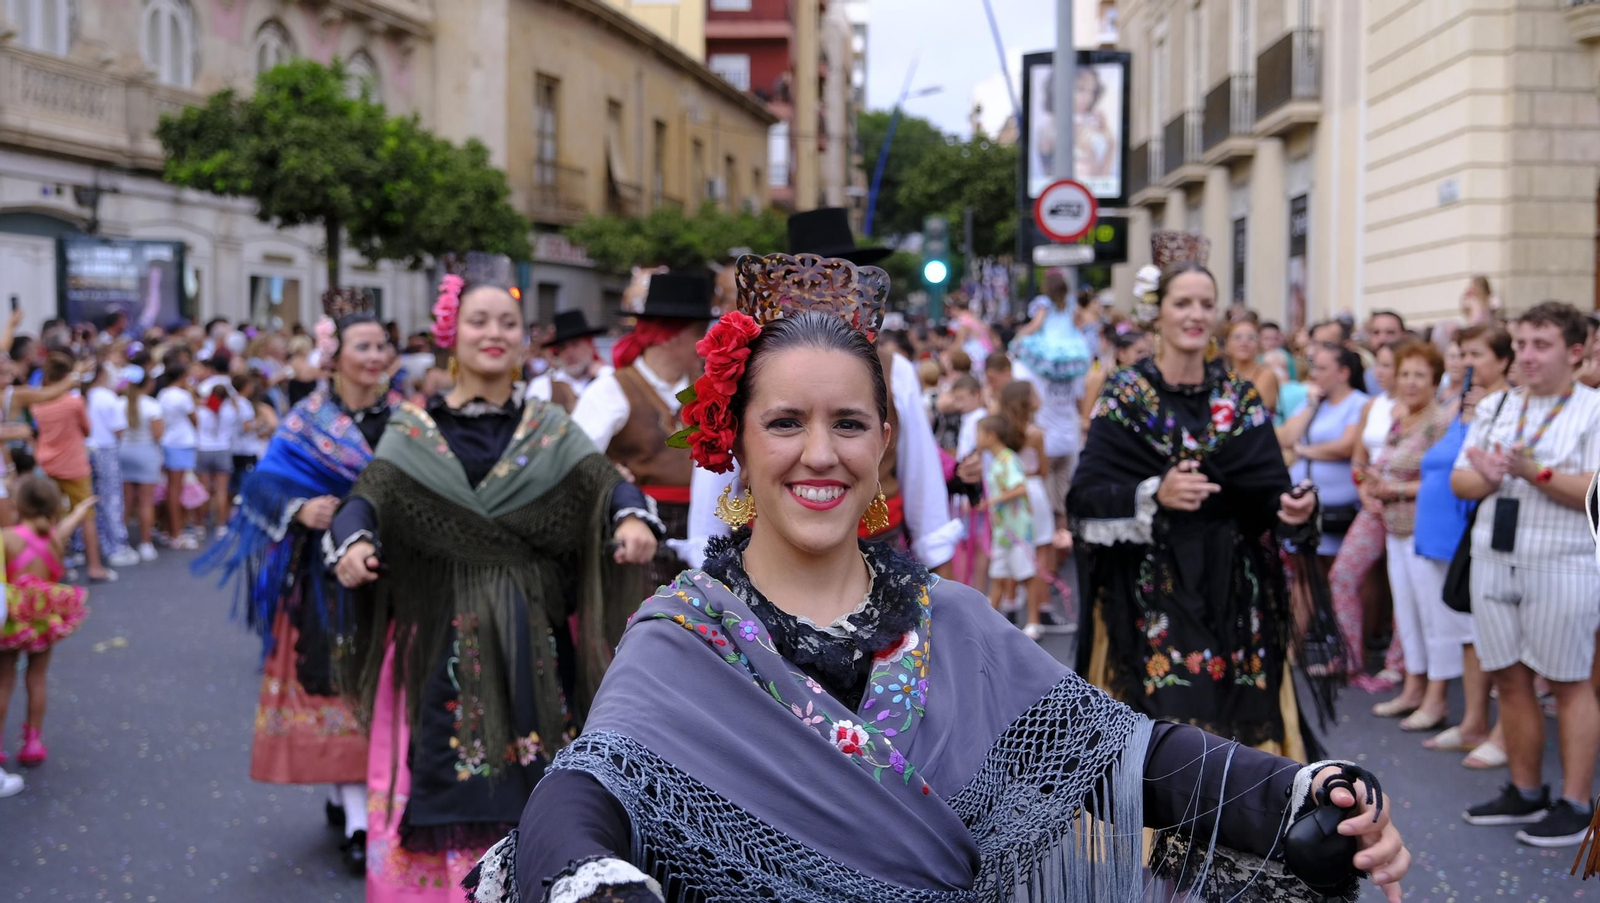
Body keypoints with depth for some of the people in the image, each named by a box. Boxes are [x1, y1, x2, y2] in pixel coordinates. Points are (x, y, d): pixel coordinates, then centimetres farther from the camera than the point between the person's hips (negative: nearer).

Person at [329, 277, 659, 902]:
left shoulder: (551, 429, 8)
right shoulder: (413, 429, 6)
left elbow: (604, 482, -7)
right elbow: (370, 496, -7)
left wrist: (631, 518, -29)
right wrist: (353, 543, -29)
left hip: (532, 645, 1)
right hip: (442, 643, 0)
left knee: (530, 781, 2)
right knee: (449, 781, 0)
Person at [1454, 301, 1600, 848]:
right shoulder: (1495, 408, 13)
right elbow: (1459, 481, 11)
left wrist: (1535, 472, -22)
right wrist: (1487, 478, -9)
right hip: (1494, 559, 6)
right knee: (1509, 679, 11)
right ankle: (1524, 793, 23)